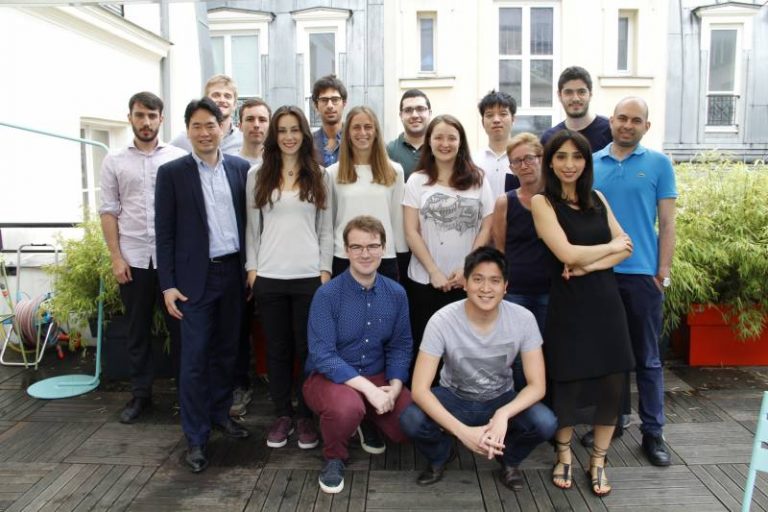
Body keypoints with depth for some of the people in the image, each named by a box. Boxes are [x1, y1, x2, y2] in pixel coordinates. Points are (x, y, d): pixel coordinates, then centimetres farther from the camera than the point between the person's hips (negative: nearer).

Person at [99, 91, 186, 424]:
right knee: (137, 330, 11)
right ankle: (140, 393, 23)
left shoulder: (178, 158, 3)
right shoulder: (114, 161, 7)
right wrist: (115, 257, -3)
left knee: (179, 326, 6)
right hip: (133, 258, 2)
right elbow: (109, 211, 5)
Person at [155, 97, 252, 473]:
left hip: (233, 272, 3)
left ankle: (220, 413, 33)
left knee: (226, 352, 14)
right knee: (194, 359, 1)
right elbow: (164, 232, -3)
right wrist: (168, 284, -8)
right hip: (195, 277, -3)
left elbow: (249, 220, 9)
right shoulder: (172, 172, -2)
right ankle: (195, 438, 13)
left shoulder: (241, 168, 5)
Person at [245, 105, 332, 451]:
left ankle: (305, 416, 19)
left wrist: (325, 270, -1)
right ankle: (282, 415, 23)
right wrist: (252, 268, 1)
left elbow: (326, 229, 5)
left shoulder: (319, 177, 6)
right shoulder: (258, 176, 7)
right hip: (269, 276, 1)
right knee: (277, 349, 10)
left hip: (309, 276, -1)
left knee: (307, 348, 5)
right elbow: (252, 227, 8)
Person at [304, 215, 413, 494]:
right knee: (347, 408, -37)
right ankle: (334, 457, -1)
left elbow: (400, 346, 2)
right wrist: (368, 388, -27)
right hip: (330, 377, -4)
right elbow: (323, 356, -21)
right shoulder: (327, 295, -16)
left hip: (378, 377, 5)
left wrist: (394, 386, -15)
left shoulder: (396, 294, -3)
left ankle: (368, 423, 19)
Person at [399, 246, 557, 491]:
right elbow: (420, 389, -27)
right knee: (411, 420, -31)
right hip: (454, 398, -1)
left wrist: (503, 414, -37)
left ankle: (509, 460, 7)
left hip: (501, 400, 1)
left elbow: (537, 385, -17)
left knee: (545, 423, -28)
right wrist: (462, 431, -39)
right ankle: (439, 458, 6)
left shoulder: (523, 319, -20)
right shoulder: (442, 321, -25)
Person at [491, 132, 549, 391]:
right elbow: (499, 251, 5)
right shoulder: (505, 202, 1)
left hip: (550, 291, 1)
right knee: (517, 360, 6)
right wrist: (500, 286, 3)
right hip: (514, 292, 0)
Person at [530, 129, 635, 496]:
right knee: (568, 382, 5)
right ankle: (563, 454, 30)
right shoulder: (542, 202, -6)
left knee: (612, 383, 5)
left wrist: (590, 265, -13)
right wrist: (610, 246, -2)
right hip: (569, 303, -4)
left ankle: (598, 461, 25)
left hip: (605, 299, 4)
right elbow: (567, 253, -16)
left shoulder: (597, 198, 9)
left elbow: (626, 248, 3)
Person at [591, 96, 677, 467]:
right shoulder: (591, 163, 6)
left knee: (647, 357, 7)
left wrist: (663, 271, -5)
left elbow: (667, 223, 2)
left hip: (642, 273, -1)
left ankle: (652, 432, 18)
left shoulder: (659, 164, 3)